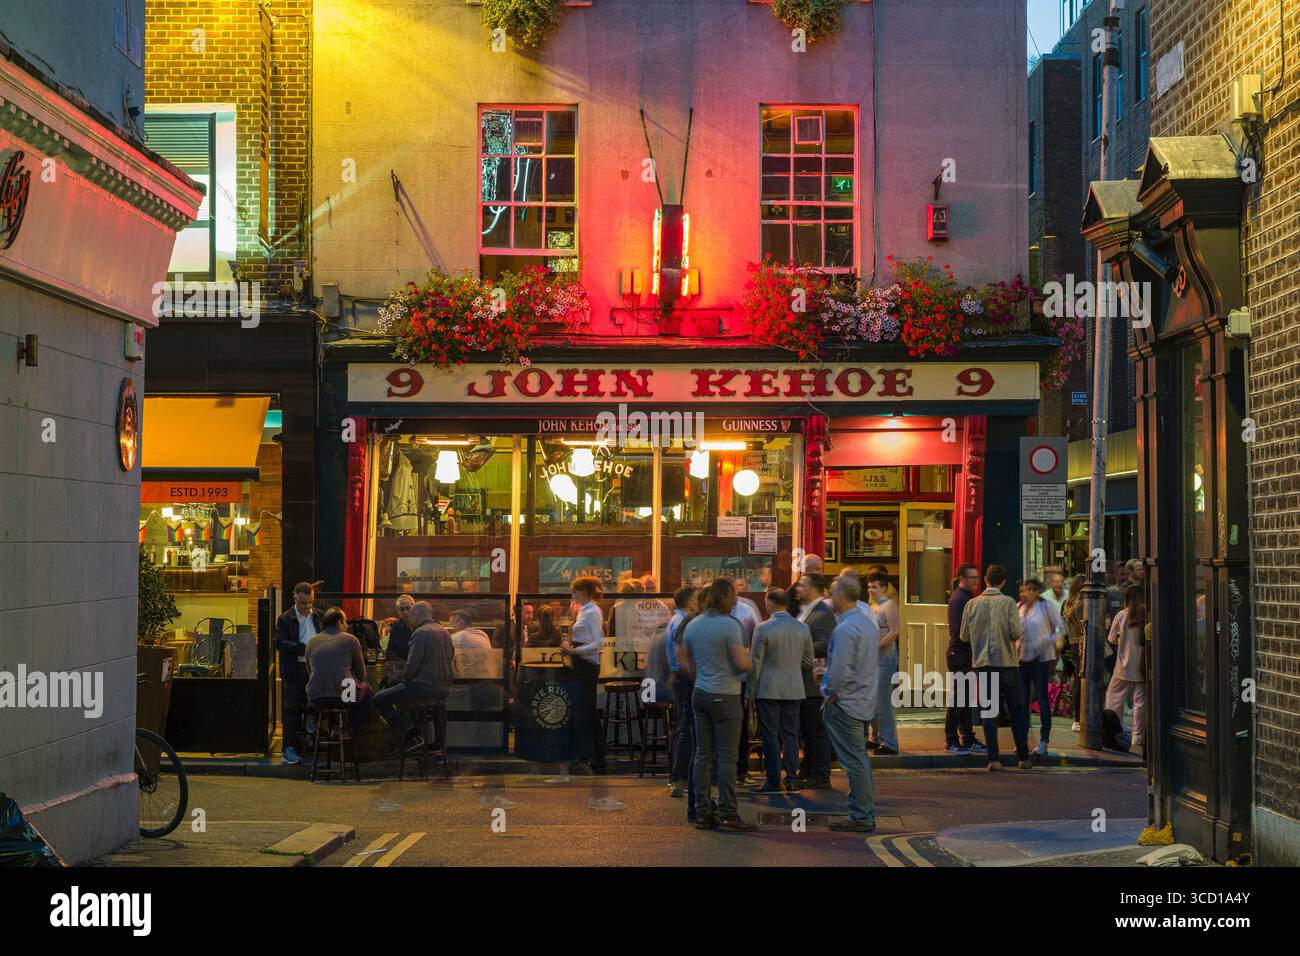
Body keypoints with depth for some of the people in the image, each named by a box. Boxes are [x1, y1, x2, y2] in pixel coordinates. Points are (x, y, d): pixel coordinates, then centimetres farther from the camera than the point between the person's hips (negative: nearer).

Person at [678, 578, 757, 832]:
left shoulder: (692, 626, 10)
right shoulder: (729, 625, -13)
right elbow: (743, 664, -17)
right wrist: (747, 655, 4)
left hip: (700, 695, 7)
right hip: (725, 696, -7)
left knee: (703, 754, 8)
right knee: (726, 756, -4)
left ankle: (703, 812, 10)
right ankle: (728, 813, -4)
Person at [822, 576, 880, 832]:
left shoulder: (845, 629, -20)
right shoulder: (868, 622, 10)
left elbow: (839, 671, -23)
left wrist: (831, 695, -7)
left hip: (845, 703, -10)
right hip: (865, 701, 10)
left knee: (854, 761, -4)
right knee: (860, 758, 16)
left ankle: (861, 817, 0)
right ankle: (866, 813, 21)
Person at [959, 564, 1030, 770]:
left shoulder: (972, 604, 1)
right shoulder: (1008, 602, -6)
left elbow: (964, 636, 3)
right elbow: (1015, 633, -13)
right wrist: (1004, 635, 9)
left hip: (983, 663, 1)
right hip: (1007, 662, -1)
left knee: (988, 711, 4)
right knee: (1016, 711, 10)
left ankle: (994, 758, -1)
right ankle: (1023, 757, 11)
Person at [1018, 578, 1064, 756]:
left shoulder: (1047, 606, -3)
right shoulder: (1019, 608, 8)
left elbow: (1060, 628, 0)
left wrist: (1054, 641, -17)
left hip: (1041, 658, -4)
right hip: (1022, 657, 4)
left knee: (1042, 699, -3)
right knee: (1022, 700, 4)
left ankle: (1043, 742, 2)